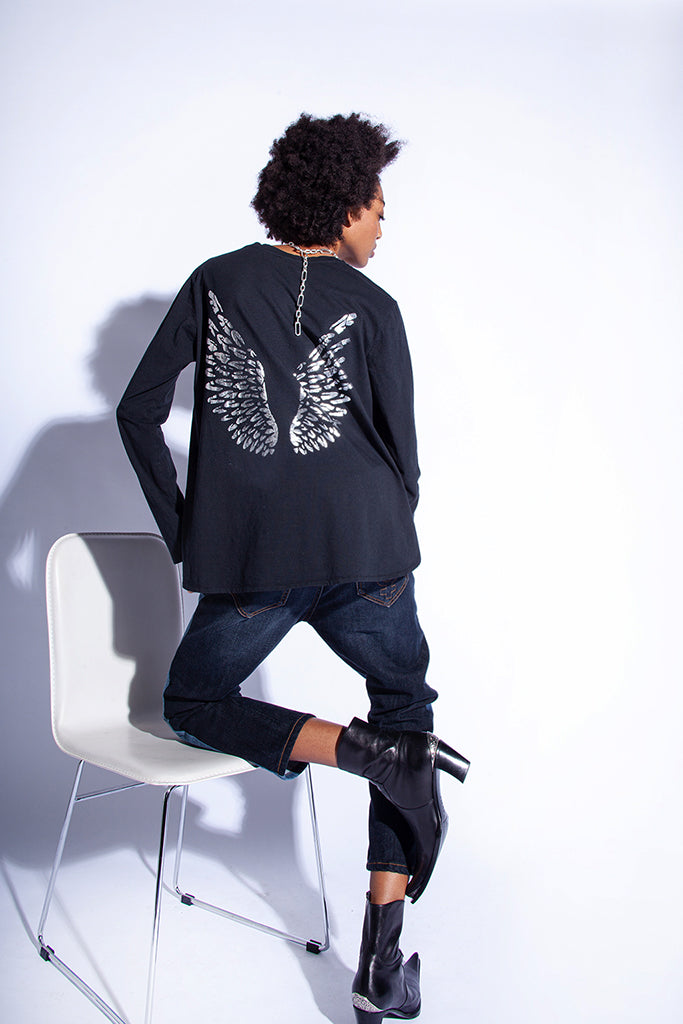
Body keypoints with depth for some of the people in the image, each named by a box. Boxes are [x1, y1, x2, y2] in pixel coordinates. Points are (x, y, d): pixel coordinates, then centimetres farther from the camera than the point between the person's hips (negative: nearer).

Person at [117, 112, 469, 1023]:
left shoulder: (216, 282, 11)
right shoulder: (371, 306, 6)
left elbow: (139, 410, 8)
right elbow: (402, 456, 6)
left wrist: (185, 533, 15)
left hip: (247, 565, 0)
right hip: (363, 554, 0)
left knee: (192, 705, 23)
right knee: (405, 698, 21)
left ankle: (369, 750, -5)